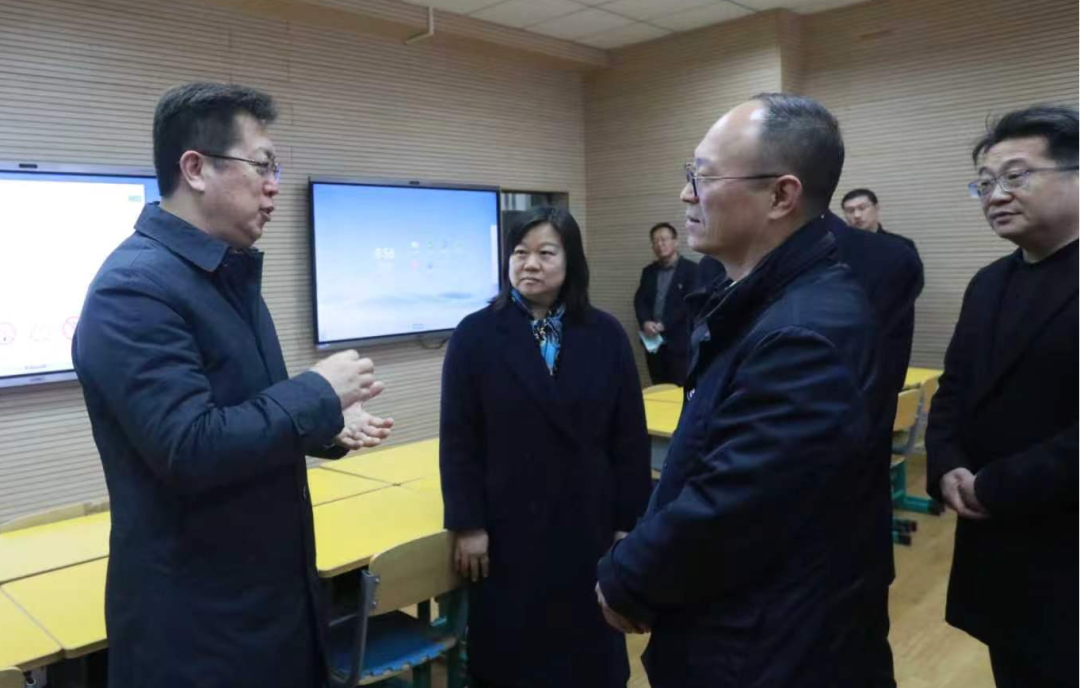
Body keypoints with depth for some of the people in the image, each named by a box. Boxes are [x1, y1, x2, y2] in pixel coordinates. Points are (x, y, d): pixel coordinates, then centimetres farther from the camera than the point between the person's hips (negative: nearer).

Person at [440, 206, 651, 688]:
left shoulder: (605, 336, 0)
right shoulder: (476, 335, -4)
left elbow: (630, 438, 1)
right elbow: (458, 440, -5)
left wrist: (631, 521, 0)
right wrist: (467, 524, -8)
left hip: (587, 522, 2)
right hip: (508, 526, -1)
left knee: (590, 647, 15)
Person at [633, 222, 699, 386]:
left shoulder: (691, 269, -2)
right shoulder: (649, 271, 15)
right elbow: (639, 300, 8)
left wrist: (664, 324, -16)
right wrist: (645, 322, -11)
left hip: (679, 341, -5)